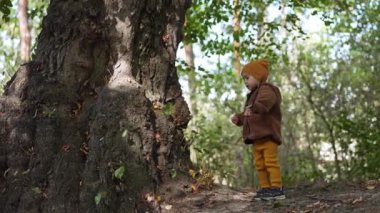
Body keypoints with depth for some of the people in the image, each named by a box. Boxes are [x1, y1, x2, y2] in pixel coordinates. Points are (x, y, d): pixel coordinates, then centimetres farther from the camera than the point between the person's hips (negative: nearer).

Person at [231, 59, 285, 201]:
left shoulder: (267, 90, -7)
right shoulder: (252, 95, 25)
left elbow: (265, 102, -33)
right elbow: (248, 115, 32)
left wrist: (253, 108, -51)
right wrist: (238, 118, 13)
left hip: (267, 134, -10)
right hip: (256, 136, 10)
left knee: (270, 161, -12)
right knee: (259, 164, 8)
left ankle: (277, 189, -12)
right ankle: (265, 188, 11)